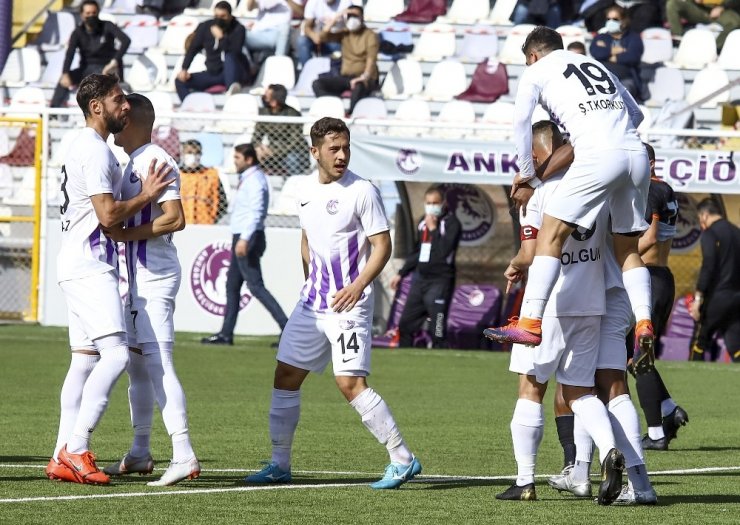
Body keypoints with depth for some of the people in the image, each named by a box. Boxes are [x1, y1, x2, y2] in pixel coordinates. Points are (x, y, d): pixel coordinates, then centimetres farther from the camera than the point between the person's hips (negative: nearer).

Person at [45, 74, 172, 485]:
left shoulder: (88, 147, 21)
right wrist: (146, 196, -6)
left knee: (84, 359, 8)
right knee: (116, 354, -19)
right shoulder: (95, 150, -13)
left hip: (84, 266, 11)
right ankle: (76, 448, -22)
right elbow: (108, 214, -19)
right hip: (89, 266, -11)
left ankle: (63, 457, 7)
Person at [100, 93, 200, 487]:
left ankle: (184, 456, -21)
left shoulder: (155, 162, -14)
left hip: (156, 277, -11)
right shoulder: (133, 163, 18)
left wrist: (124, 233, -19)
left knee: (158, 363, -16)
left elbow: (174, 219, -23)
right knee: (136, 362, 16)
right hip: (140, 276, 11)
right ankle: (139, 454, 24)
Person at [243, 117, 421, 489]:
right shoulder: (307, 191, 10)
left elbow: (382, 245, -11)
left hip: (348, 303, -7)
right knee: (285, 377, 8)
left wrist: (357, 287, -21)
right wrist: (310, 283, 17)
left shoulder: (362, 191, -10)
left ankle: (403, 460, -9)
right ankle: (279, 465, 19)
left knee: (351, 383, -16)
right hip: (312, 303, 7)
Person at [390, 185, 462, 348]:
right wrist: (401, 274, 26)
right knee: (405, 325, 10)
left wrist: (433, 228, -15)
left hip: (440, 281, -8)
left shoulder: (451, 223, -8)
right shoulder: (424, 222, 15)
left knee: (438, 331, -12)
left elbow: (444, 251, -21)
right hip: (420, 279, 8)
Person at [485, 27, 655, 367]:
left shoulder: (537, 71, 15)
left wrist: (527, 174, 15)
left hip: (598, 157, -6)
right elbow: (636, 114, 36)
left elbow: (521, 122, 5)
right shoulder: (597, 66, 31)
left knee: (551, 234, -4)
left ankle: (530, 323, -14)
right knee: (628, 248, 16)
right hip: (637, 154, 6)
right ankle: (644, 323, 0)